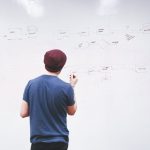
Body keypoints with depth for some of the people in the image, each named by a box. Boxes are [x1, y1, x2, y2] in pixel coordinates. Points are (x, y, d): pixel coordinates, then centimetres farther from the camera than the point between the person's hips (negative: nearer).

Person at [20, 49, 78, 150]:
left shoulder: (31, 84, -5)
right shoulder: (66, 87, -13)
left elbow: (23, 113, -2)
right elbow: (72, 111, 5)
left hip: (37, 141, 2)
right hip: (59, 141, -2)